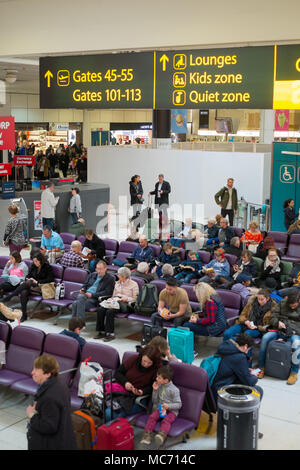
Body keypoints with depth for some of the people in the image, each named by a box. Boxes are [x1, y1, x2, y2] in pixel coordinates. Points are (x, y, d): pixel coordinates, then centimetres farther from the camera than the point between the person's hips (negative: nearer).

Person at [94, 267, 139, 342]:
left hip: (125, 304, -6)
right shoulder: (117, 283, 24)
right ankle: (101, 332, -19)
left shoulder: (134, 284, 4)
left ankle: (110, 333, -27)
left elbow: (135, 299, -1)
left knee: (110, 311, -33)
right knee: (100, 309, -23)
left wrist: (127, 298, -16)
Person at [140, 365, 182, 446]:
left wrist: (169, 406, -24)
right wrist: (155, 390, -1)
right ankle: (147, 434, -34)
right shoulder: (159, 386, 8)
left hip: (171, 411, -5)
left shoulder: (174, 390, -9)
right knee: (152, 416, -23)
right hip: (160, 409, 5)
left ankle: (162, 434, -59)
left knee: (166, 420, -33)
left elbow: (179, 404, -8)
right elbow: (155, 401, 14)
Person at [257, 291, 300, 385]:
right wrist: (278, 322, -13)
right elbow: (273, 317, 9)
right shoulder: (282, 303, 10)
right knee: (265, 337, -27)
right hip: (279, 330, 3)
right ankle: (261, 368, -18)